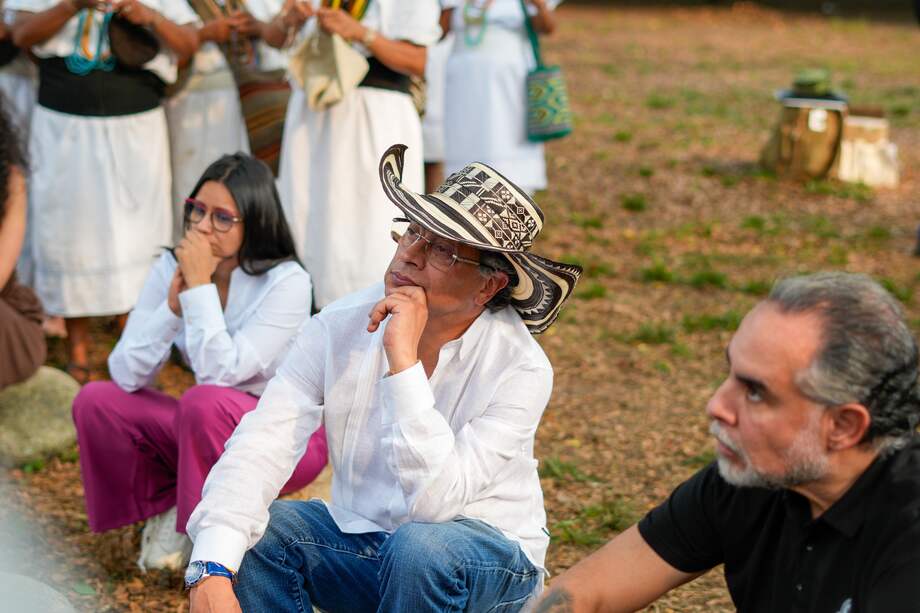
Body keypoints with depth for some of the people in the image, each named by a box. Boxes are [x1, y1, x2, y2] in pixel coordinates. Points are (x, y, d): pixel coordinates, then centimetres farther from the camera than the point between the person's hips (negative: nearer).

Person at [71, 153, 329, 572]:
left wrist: (201, 286, -28)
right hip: (210, 429, 5)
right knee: (95, 401, -14)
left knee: (204, 400, -35)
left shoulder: (287, 282, -20)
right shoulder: (170, 269, -6)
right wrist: (173, 305, -25)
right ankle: (170, 506, 6)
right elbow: (127, 375, -14)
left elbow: (222, 372, -30)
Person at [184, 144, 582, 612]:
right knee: (253, 529, -24)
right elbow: (259, 445, -23)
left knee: (421, 544, -35)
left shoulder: (521, 368, -22)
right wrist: (211, 571, -37)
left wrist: (403, 359, -36)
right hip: (361, 536, 3)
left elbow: (434, 500, -32)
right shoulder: (341, 326, -13)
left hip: (487, 560, -3)